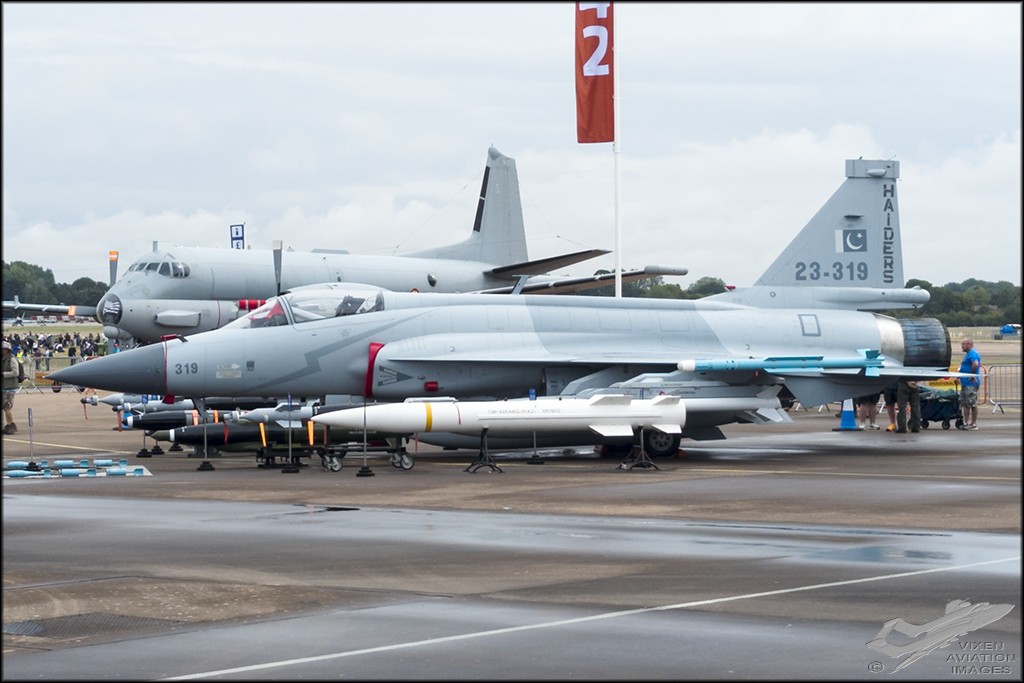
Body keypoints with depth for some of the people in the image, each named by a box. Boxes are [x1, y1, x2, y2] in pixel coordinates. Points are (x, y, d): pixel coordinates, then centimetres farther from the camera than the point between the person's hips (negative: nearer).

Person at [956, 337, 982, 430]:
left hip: (971, 384, -11)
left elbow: (975, 364, -33)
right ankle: (966, 423, 18)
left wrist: (972, 375, -22)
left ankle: (974, 424, -3)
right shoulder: (969, 354, 19)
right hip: (965, 383, 11)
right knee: (965, 404, 13)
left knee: (972, 403, -6)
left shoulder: (973, 354, -15)